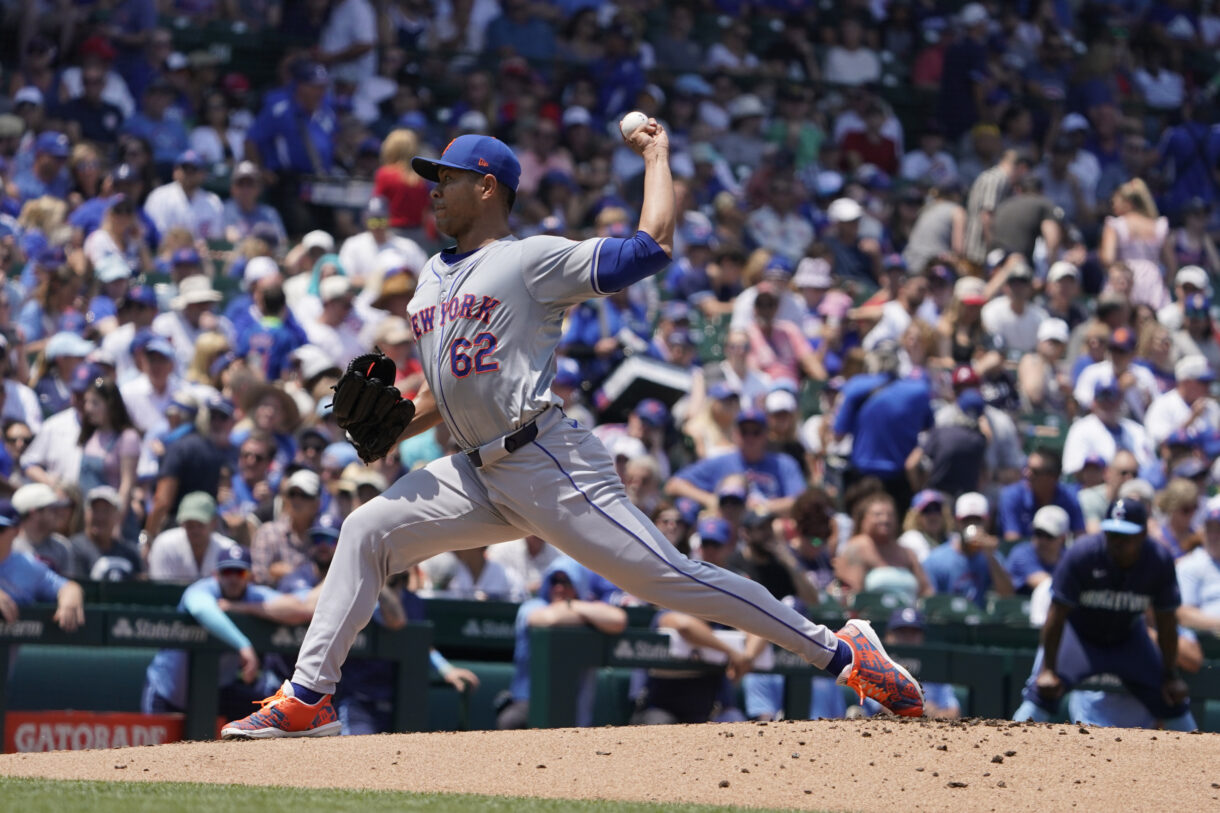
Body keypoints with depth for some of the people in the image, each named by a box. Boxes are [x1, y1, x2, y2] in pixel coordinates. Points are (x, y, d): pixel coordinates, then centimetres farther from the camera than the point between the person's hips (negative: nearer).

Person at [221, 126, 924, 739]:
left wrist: (657, 154, -1)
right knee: (367, 529, -2)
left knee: (667, 575, -13)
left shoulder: (534, 259, -4)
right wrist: (396, 427, 7)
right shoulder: (434, 276, 21)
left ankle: (842, 652, -10)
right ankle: (308, 697, 1)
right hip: (478, 474, 8)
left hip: (547, 462, -8)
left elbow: (654, 244, -13)